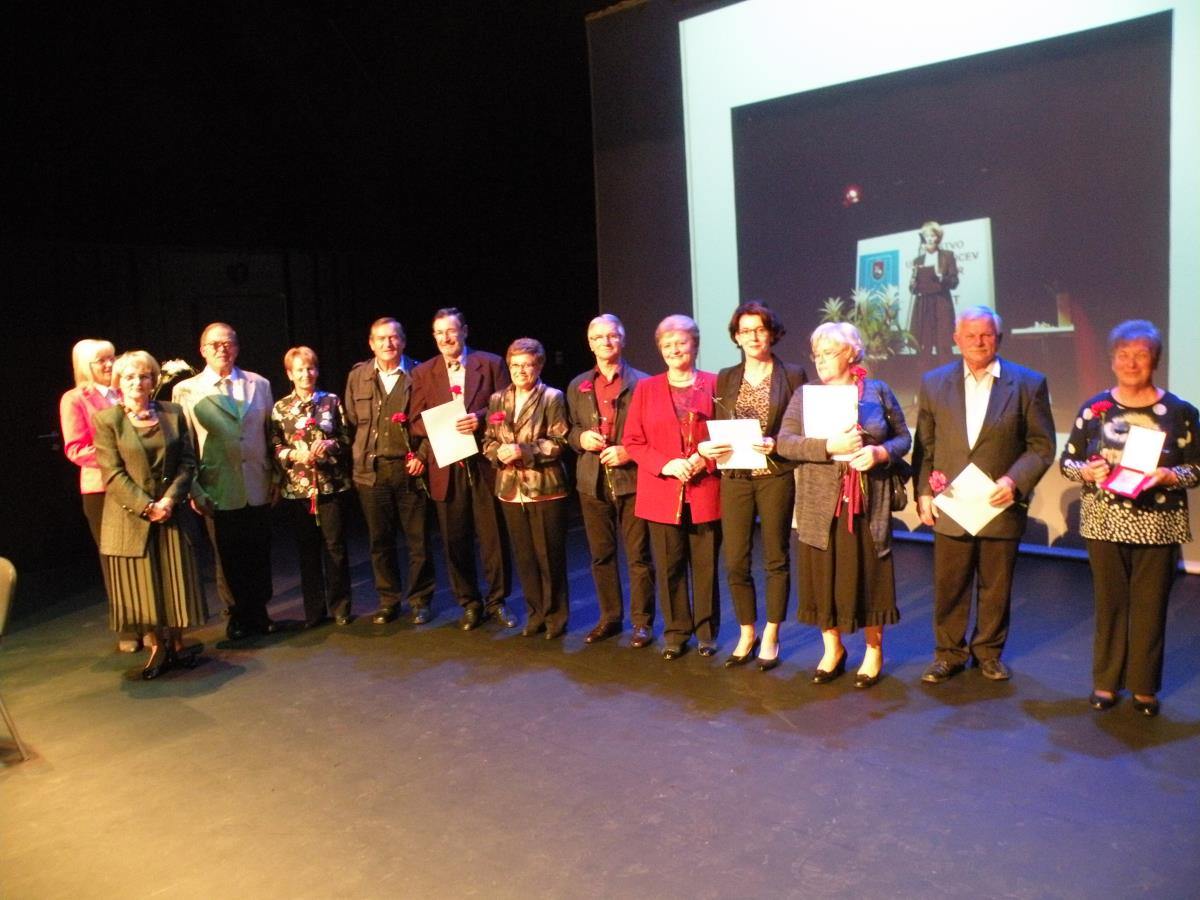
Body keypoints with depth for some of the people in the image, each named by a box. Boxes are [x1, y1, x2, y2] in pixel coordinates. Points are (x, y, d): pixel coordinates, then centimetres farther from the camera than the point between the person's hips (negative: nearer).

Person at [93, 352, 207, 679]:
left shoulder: (173, 414, 4)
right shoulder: (107, 419, -3)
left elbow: (188, 462, 2)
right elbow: (113, 473, -8)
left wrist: (170, 499, -11)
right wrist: (146, 506, -15)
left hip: (170, 513, 2)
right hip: (130, 517, -2)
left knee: (175, 581, 6)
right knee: (141, 585, 4)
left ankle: (177, 643, 21)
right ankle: (158, 647, 18)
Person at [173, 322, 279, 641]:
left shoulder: (259, 385, 6)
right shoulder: (186, 391, 0)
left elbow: (272, 434, 9)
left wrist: (277, 477, 6)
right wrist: (193, 490, -5)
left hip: (258, 487, 2)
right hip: (218, 491, -2)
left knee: (259, 554, 9)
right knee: (228, 558, 9)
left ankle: (259, 613, 24)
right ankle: (238, 616, 24)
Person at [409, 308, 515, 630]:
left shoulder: (491, 363, 3)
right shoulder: (423, 372, 8)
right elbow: (416, 421, 6)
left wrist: (479, 418, -17)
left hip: (485, 463, -2)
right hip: (446, 467, 2)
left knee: (494, 536, 4)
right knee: (455, 539, 8)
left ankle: (497, 600, 20)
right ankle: (470, 603, 23)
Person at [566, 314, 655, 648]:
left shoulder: (641, 383, -2)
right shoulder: (577, 386, 11)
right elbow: (570, 431, 16)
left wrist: (628, 452, -16)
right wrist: (581, 438, -6)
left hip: (632, 480, -4)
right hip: (593, 482, 4)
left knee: (638, 556, 3)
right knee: (601, 555, 12)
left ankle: (642, 622, 14)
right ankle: (609, 618, 25)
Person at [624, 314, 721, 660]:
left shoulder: (713, 385, 4)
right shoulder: (646, 388, 8)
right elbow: (633, 441, 4)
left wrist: (704, 460, -12)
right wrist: (666, 464, -10)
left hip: (705, 492, -1)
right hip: (661, 493, 1)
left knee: (705, 566, 5)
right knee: (669, 567, 6)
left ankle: (707, 631, 21)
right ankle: (676, 632, 20)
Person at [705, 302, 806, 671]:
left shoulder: (792, 374, 2)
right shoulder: (725, 378, 11)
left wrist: (776, 445, -16)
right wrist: (711, 449, -8)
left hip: (776, 477, -2)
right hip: (735, 478, 3)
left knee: (776, 559, 7)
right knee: (735, 562, 4)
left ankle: (771, 637, 20)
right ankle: (747, 635, 21)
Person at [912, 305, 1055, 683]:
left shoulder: (1028, 383, 0)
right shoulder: (934, 383, 5)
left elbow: (1042, 445, 0)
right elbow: (924, 446, 7)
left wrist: (1014, 480, -14)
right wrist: (923, 492, -1)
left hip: (1000, 506, -1)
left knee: (996, 588, 12)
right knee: (949, 587, 8)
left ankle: (989, 652, 30)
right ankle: (949, 653, 24)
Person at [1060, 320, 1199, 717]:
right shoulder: (1094, 408, 4)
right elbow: (1066, 460, 7)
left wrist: (1167, 476, -18)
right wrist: (1086, 471, -14)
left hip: (1158, 525, -1)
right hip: (1105, 521, 1)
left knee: (1150, 606, 6)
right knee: (1109, 603, 8)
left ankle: (1144, 687, 20)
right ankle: (1106, 682, 21)